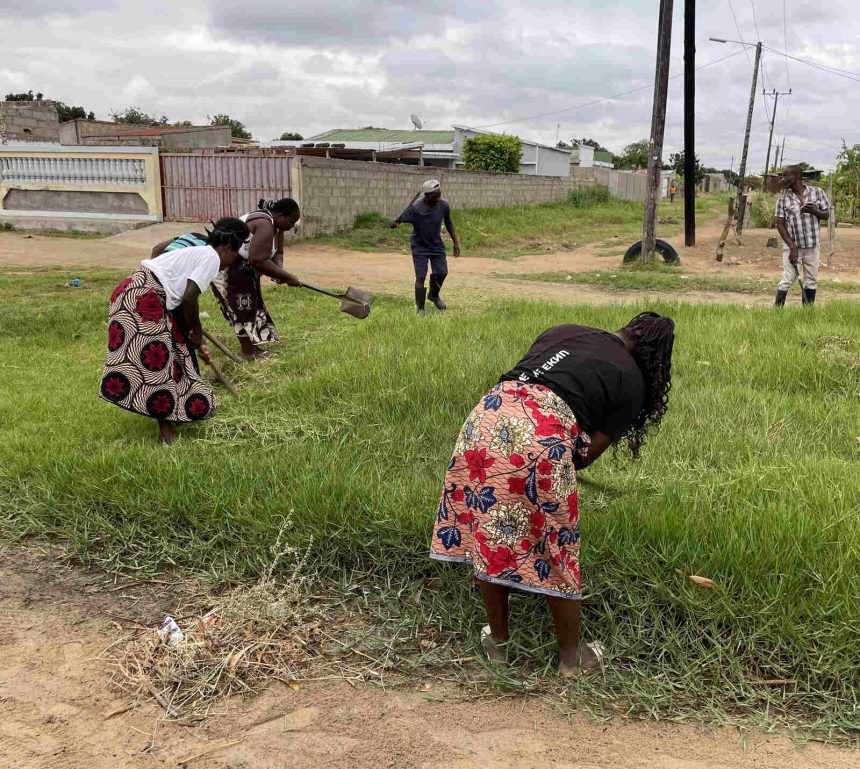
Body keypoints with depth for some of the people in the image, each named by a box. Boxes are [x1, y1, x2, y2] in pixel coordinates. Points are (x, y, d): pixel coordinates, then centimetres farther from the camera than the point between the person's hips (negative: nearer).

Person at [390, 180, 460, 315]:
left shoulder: (443, 205, -12)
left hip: (437, 244, 4)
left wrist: (455, 243, 7)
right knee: (420, 276, -10)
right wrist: (394, 223, -49)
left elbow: (448, 223, 4)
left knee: (442, 272, 6)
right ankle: (420, 308, 4)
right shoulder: (415, 208, -24)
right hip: (420, 246, -4)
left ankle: (434, 295, 38)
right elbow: (400, 219, -23)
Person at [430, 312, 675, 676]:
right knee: (555, 549, 14)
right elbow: (591, 451, 9)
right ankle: (571, 656, 32)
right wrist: (566, 467, 27)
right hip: (543, 437, -4)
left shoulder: (563, 330, 26)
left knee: (486, 534, 18)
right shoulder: (632, 383, 14)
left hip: (489, 414, 5)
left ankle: (497, 640, 36)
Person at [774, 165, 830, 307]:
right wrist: (792, 247, -13)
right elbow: (780, 225, -4)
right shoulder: (783, 199, -2)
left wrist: (815, 212, -18)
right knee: (787, 280, -6)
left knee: (811, 280, 8)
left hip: (812, 246, 2)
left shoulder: (817, 192, 1)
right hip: (792, 245, -2)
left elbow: (826, 215, 6)